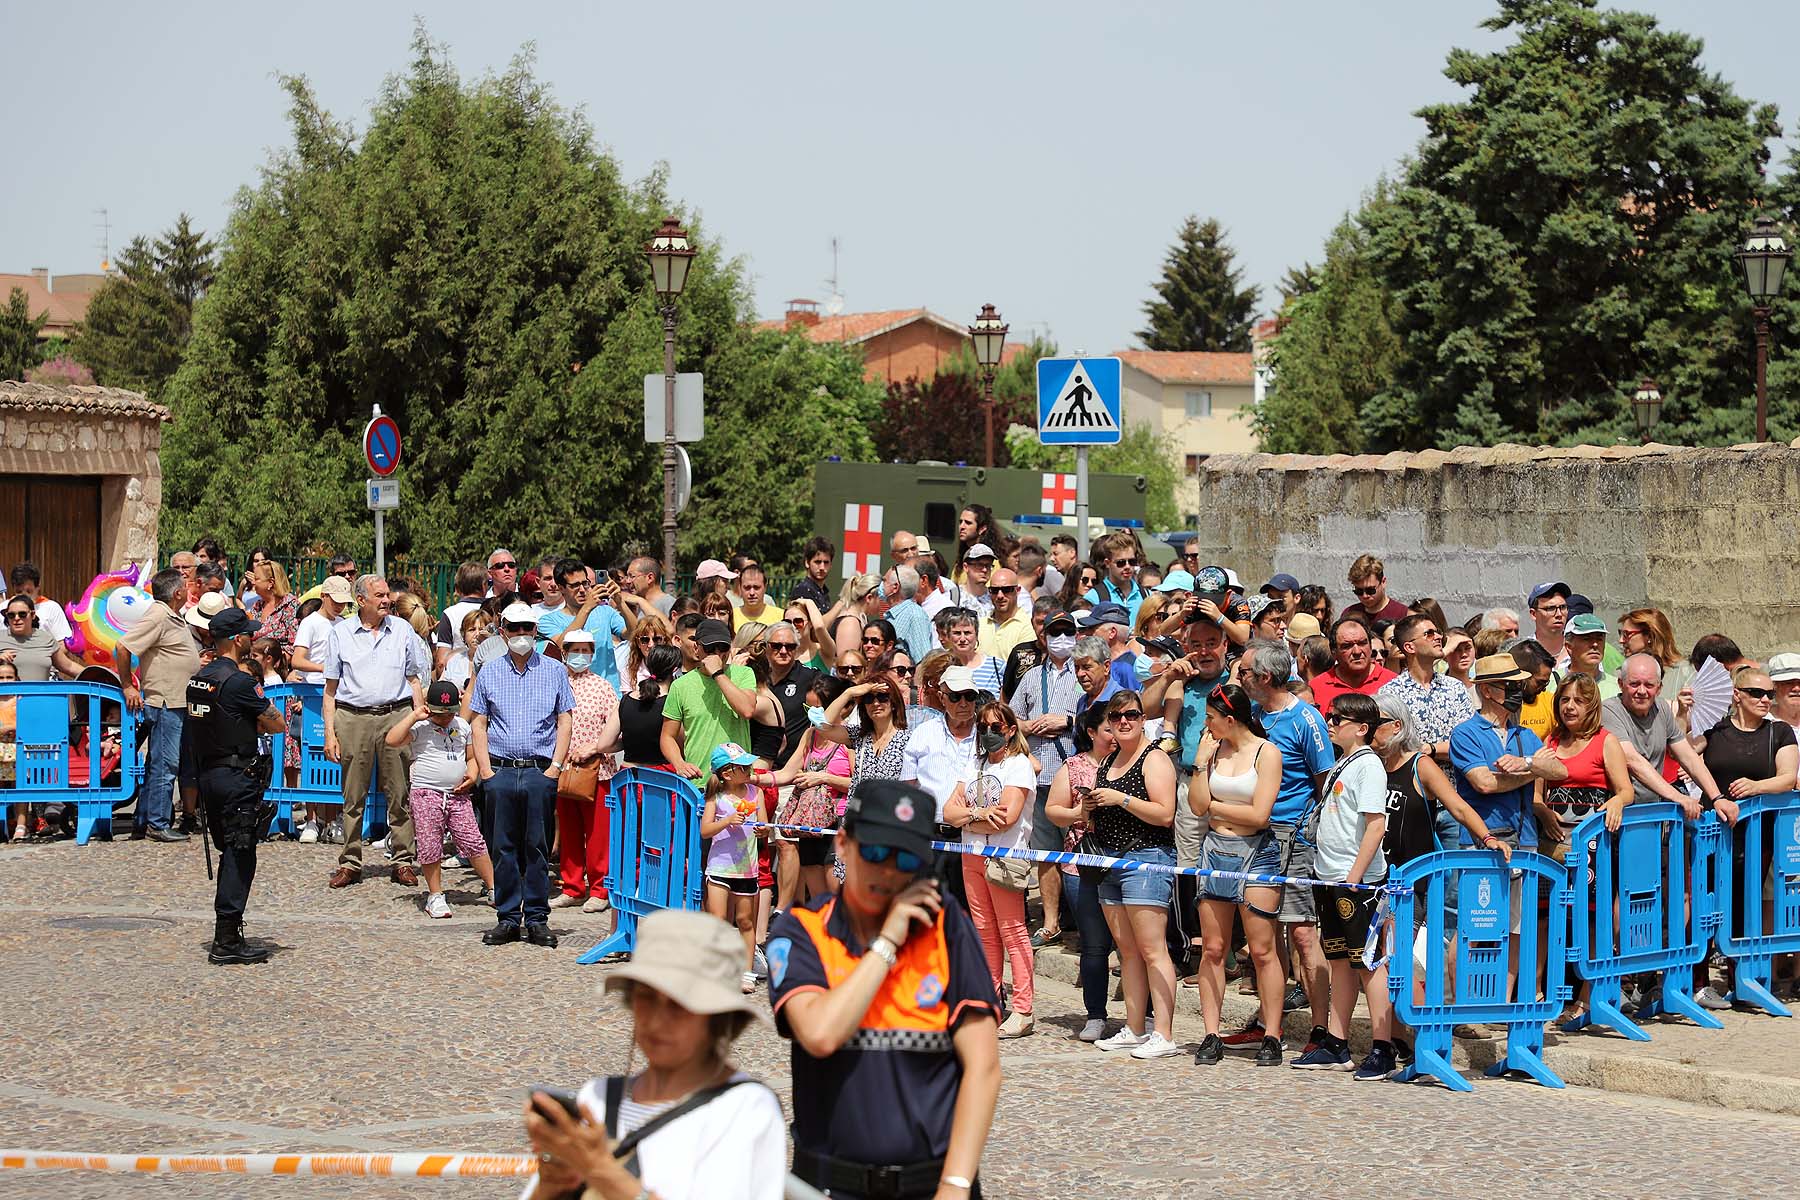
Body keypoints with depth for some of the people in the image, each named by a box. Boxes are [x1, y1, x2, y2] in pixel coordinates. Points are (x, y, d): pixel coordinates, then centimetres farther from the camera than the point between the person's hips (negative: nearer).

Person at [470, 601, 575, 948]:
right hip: (501, 771, 1)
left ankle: (537, 918, 4)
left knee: (536, 846, 0)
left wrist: (555, 766, -3)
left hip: (540, 772, -1)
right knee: (504, 846, 3)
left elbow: (565, 721, 7)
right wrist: (485, 769, 0)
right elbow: (478, 723, 11)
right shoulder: (489, 672, 11)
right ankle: (507, 918, 8)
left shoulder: (554, 671, 8)